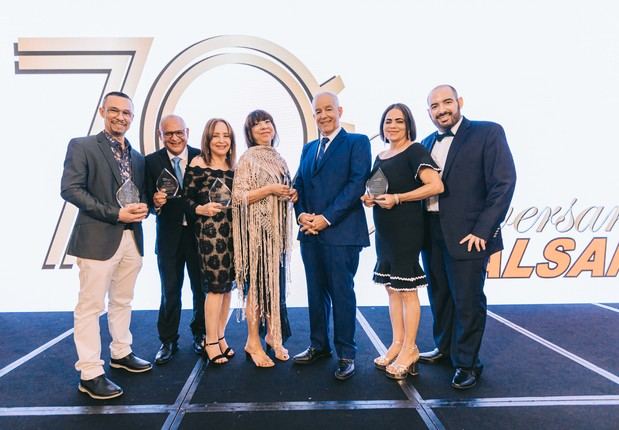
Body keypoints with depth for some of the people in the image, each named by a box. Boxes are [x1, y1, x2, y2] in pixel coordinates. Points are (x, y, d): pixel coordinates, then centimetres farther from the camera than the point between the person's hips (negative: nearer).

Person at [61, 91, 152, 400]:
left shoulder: (137, 157, 16)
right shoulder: (81, 146, -3)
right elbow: (69, 189, -12)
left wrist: (143, 207, -5)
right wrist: (115, 213, -18)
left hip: (132, 238, 6)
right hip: (98, 238, -6)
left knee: (122, 302, 17)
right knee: (90, 306, -1)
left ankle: (121, 353, 33)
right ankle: (90, 374, 7)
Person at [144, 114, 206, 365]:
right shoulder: (151, 162, -2)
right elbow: (148, 201, -3)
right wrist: (155, 202, -24)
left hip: (200, 233, 0)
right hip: (169, 236, 0)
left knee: (201, 288, 12)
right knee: (170, 291, 9)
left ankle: (200, 335, 31)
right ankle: (168, 341, 22)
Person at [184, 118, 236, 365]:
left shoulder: (234, 167, 12)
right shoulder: (197, 165, -3)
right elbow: (187, 200, -5)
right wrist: (202, 209, -21)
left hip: (233, 231, 5)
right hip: (209, 230, -5)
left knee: (227, 285, 8)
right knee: (215, 285, -4)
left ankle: (220, 337, 21)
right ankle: (211, 342, 10)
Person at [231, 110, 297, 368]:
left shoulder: (279, 159, 14)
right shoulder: (247, 159, -6)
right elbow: (238, 197, -12)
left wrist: (291, 195, 2)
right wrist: (269, 189, -18)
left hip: (278, 230, 6)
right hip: (256, 230, -6)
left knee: (277, 283, 10)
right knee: (257, 284, -2)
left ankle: (272, 336, 24)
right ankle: (253, 342, 10)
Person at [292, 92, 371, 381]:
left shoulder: (357, 142, 0)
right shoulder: (308, 148, 19)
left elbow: (357, 184, -11)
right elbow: (299, 185, 16)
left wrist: (326, 218, -16)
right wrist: (302, 214, -4)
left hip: (341, 231, -6)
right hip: (310, 232, 6)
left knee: (342, 293, -1)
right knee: (316, 292, 13)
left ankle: (346, 354, 11)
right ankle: (319, 345, 26)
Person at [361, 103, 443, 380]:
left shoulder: (414, 151, -6)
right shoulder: (381, 157, 16)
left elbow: (436, 186, -17)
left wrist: (397, 198, -19)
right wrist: (370, 198, 3)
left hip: (406, 229, -8)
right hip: (384, 230, 8)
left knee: (406, 288, -3)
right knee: (391, 287, 10)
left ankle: (409, 350, 7)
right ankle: (397, 344, 20)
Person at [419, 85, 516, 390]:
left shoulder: (488, 133, -5)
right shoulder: (427, 143, 14)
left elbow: (503, 183, -11)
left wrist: (482, 230, -16)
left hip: (467, 235, -6)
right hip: (431, 234, 6)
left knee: (467, 301, 2)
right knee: (439, 295, 17)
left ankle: (467, 363, 18)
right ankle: (444, 347, 35)